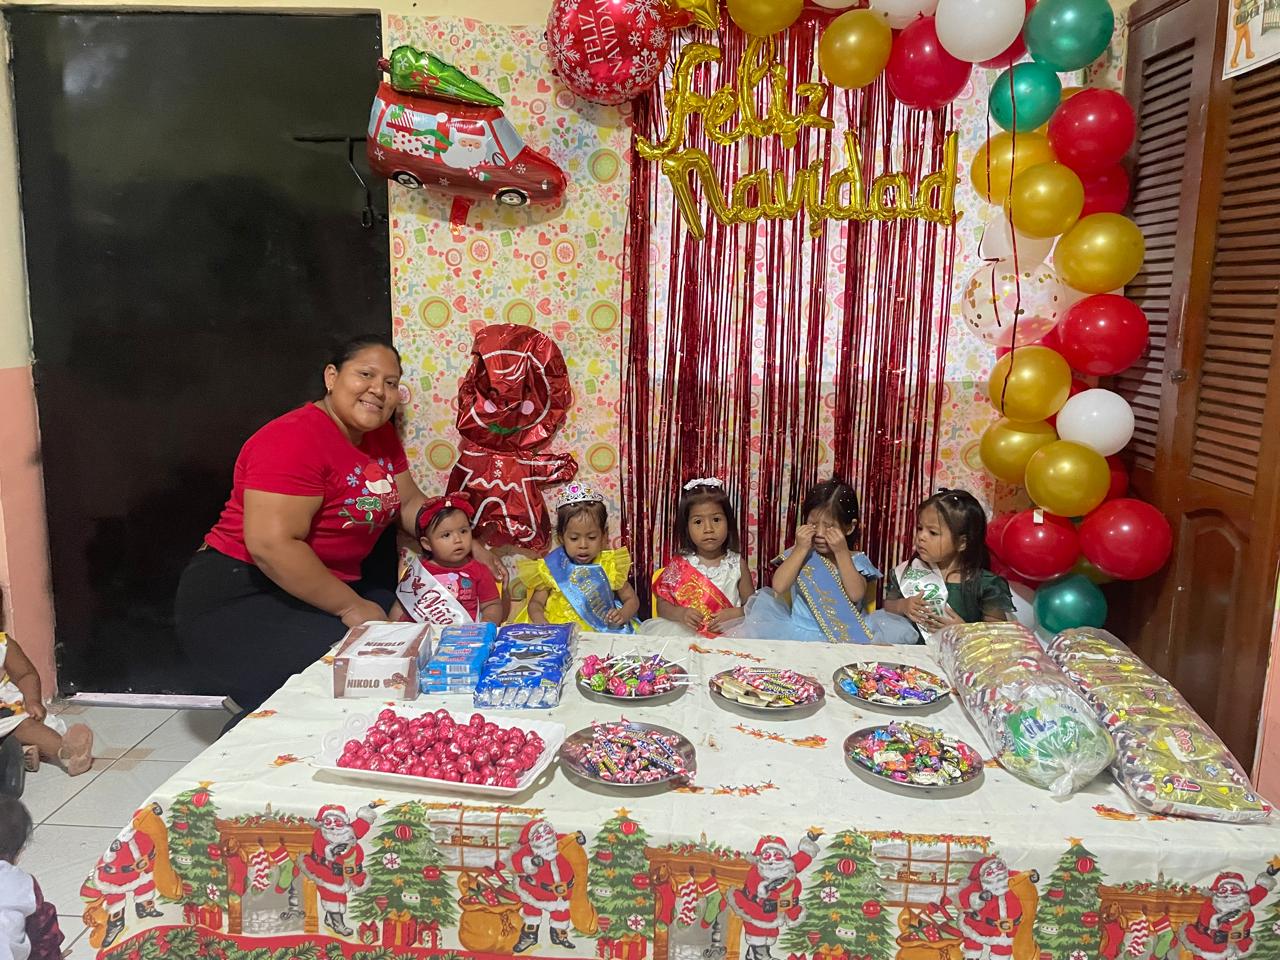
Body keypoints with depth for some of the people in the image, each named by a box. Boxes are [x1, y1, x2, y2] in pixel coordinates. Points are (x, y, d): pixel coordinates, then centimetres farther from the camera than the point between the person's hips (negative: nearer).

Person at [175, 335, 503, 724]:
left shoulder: (380, 433, 5)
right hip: (240, 596, -9)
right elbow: (270, 544, -28)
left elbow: (410, 502, 15)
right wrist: (350, 607, -23)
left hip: (327, 587, 9)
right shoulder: (294, 438, -21)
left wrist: (464, 546, 1)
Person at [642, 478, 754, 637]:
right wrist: (680, 613, -15)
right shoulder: (679, 564, 4)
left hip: (728, 632, 0)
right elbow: (662, 605, 6)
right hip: (684, 631, 0)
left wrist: (734, 614, -12)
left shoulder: (737, 564, 4)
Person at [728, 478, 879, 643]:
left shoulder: (856, 561, 4)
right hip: (797, 630, 1)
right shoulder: (800, 553, 6)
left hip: (838, 635, -1)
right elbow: (779, 587, -9)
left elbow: (856, 595, -15)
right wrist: (800, 549, -11)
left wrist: (841, 553, -14)